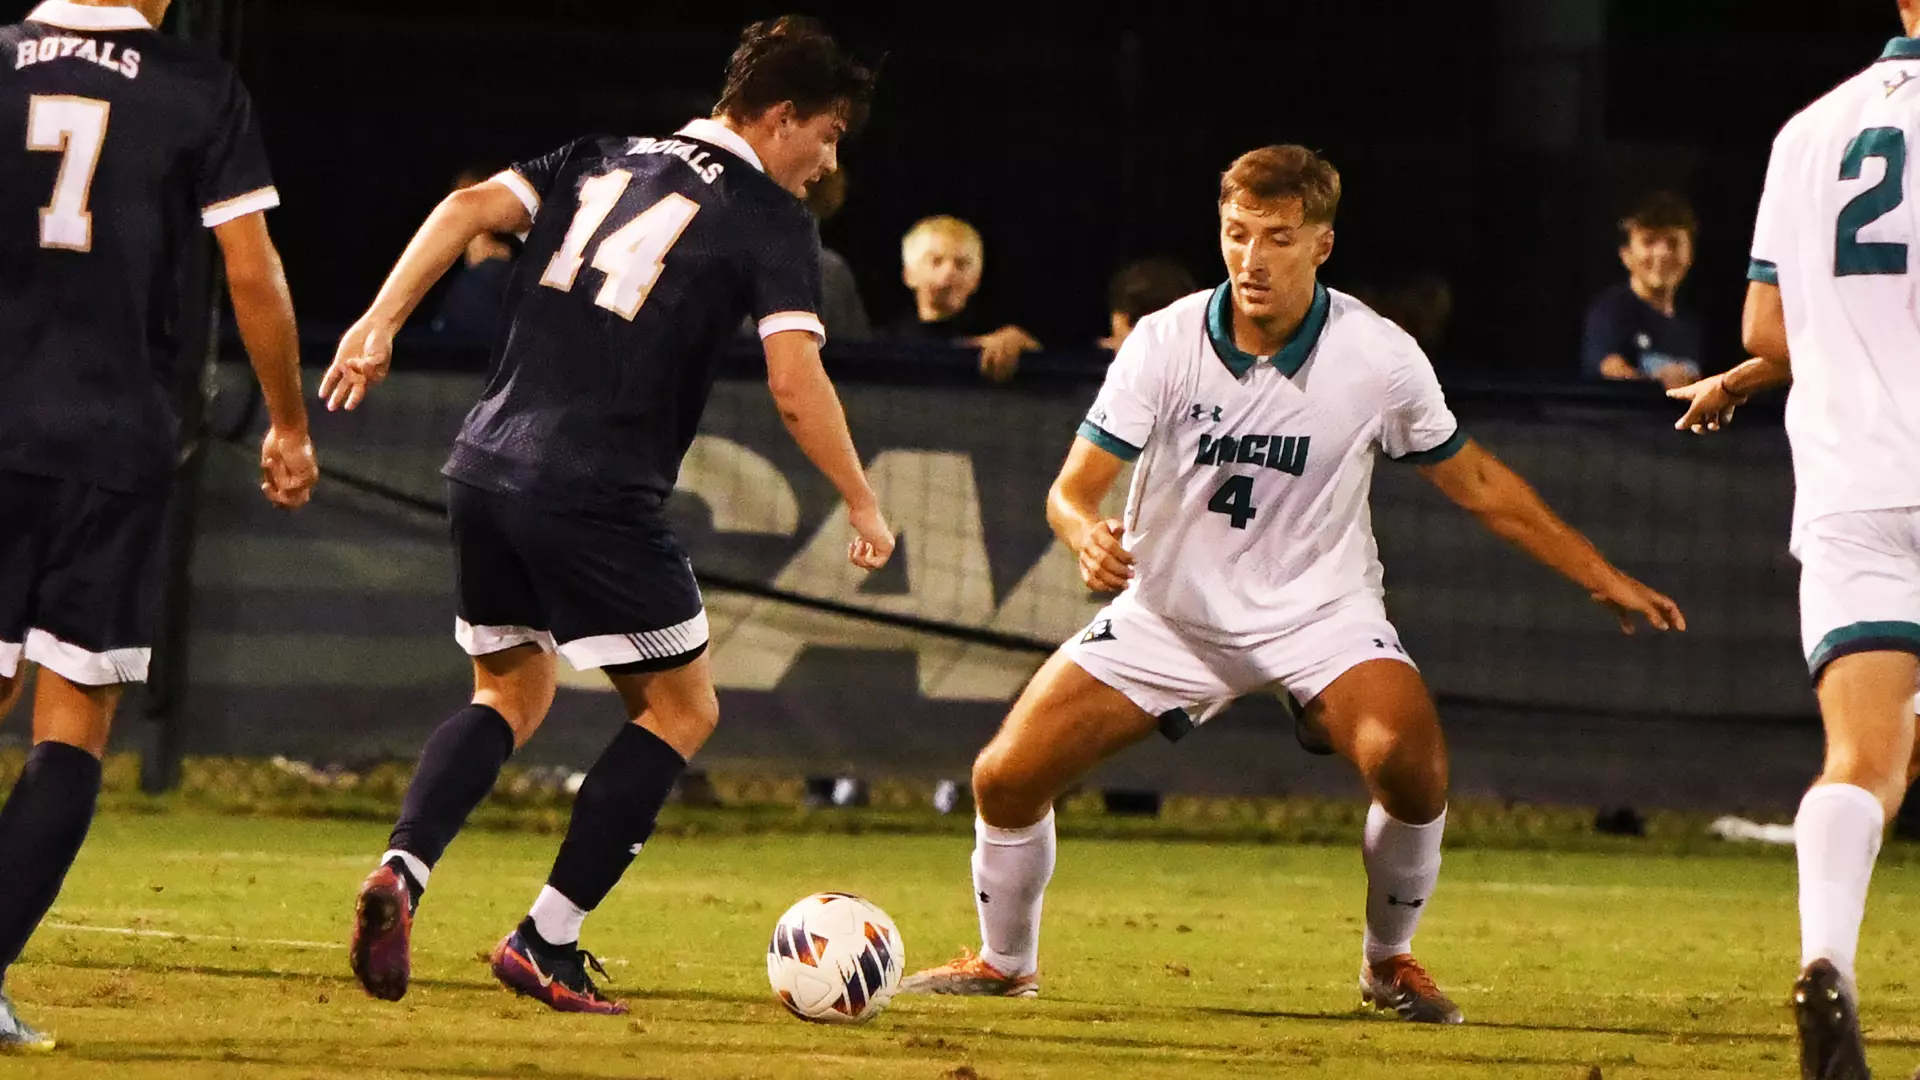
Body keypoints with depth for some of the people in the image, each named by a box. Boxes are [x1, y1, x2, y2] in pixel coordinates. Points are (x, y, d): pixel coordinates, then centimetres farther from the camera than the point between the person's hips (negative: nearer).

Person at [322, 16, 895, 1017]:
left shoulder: (603, 162, 17)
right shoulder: (771, 219, -1)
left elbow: (472, 207, 4)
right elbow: (795, 383, -10)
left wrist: (381, 321, 0)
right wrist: (863, 505, 1)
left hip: (485, 472, 6)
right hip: (596, 500, -6)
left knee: (511, 695, 23)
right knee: (680, 709, 11)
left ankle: (399, 871, -3)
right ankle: (545, 943, 3)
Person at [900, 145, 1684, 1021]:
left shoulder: (1378, 357, -12)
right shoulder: (1165, 342, -13)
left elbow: (1475, 484, 2)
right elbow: (1072, 487, -12)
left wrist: (1601, 577, 2)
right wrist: (1088, 536, -36)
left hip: (1320, 611, -1)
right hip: (1171, 610, 1)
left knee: (1409, 764, -29)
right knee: (1006, 777, -10)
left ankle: (1390, 961, -1)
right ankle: (1004, 963, 20)